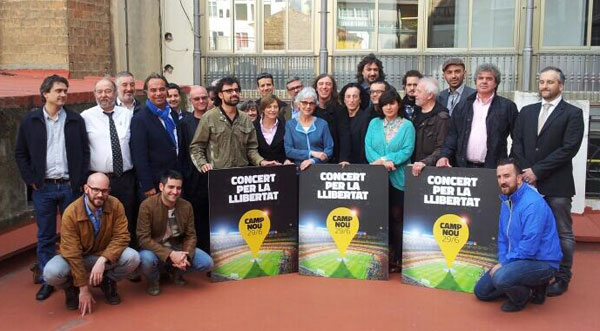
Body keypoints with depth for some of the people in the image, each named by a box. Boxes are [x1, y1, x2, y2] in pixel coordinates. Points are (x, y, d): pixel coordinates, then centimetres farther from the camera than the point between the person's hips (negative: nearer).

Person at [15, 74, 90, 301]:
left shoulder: (76, 120, 3)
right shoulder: (30, 121, 2)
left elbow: (85, 152, 4)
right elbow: (20, 153, 6)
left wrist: (80, 180, -4)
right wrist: (30, 180, -2)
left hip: (70, 186, 0)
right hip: (43, 188, 0)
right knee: (45, 237, 8)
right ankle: (47, 280, 18)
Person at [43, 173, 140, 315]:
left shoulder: (115, 205, -17)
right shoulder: (71, 213, -24)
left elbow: (121, 237, -18)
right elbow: (72, 254, -22)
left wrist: (102, 260, -36)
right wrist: (83, 288, -23)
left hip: (105, 255, 2)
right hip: (76, 258, -1)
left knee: (133, 257, -26)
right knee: (51, 272, -31)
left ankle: (108, 282, 6)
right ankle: (71, 288, 6)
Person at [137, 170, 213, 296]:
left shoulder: (186, 206, -5)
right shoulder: (147, 205, -18)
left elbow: (190, 235, -1)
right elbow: (144, 238, -21)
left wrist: (185, 256, -23)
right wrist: (170, 254, -29)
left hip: (178, 248, 4)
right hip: (154, 249, -4)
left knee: (207, 263, -15)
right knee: (146, 259, -38)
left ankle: (177, 271, 16)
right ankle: (153, 280, 0)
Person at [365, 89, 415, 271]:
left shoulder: (407, 125, 4)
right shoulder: (374, 123, 13)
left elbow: (407, 150, -7)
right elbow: (368, 147, 3)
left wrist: (389, 161, -17)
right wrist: (380, 161, -14)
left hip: (398, 178, -2)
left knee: (396, 216, -1)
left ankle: (397, 258, 4)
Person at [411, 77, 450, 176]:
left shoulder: (441, 118, -10)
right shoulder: (417, 114, 14)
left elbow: (441, 150, -17)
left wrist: (424, 163, -26)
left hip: (431, 168, -6)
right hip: (414, 168, 7)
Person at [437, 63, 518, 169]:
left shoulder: (507, 107, 5)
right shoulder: (463, 107, 13)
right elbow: (452, 135, 10)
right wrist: (445, 155, -3)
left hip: (493, 168, -2)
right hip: (464, 167, 3)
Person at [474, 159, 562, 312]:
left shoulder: (532, 203, -23)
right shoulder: (506, 200, 6)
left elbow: (529, 246, -28)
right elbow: (503, 236, 13)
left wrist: (504, 263, -18)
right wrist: (502, 261, -1)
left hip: (541, 262, -9)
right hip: (515, 260, 9)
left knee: (501, 278, -35)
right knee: (481, 291, 10)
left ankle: (523, 296, -3)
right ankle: (528, 287, 16)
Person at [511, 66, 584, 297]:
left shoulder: (572, 114, -2)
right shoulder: (527, 112, 13)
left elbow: (569, 148, -12)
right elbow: (517, 144, 8)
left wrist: (537, 170, -15)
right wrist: (525, 172, -6)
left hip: (556, 185, -4)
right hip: (529, 182, 4)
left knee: (562, 233, 5)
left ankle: (562, 278, 15)